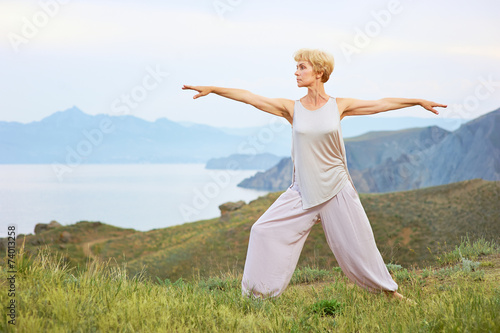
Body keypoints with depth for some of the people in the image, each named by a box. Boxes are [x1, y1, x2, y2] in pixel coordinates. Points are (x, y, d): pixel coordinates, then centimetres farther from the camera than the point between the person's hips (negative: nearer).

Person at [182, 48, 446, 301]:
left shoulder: (338, 106, -2)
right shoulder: (292, 108, -1)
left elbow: (382, 104, 3)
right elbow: (249, 97, -5)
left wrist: (419, 101, 5)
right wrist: (211, 89, -8)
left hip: (337, 190, -1)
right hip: (302, 192, 1)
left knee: (357, 244, 4)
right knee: (264, 231, -8)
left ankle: (389, 290, 25)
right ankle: (257, 294, 5)